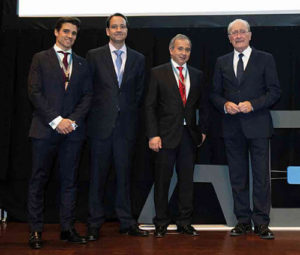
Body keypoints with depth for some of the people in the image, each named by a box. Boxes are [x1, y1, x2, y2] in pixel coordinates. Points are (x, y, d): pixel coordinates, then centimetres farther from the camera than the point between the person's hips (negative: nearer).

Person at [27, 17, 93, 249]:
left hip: (73, 130, 3)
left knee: (70, 180, 6)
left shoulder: (82, 64, 15)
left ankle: (68, 228, 13)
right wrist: (56, 120, -12)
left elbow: (87, 95, 9)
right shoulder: (41, 59, 6)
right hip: (45, 129, -3)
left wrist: (73, 120, -6)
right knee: (39, 180, 1)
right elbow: (35, 92, -4)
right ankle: (36, 230, 8)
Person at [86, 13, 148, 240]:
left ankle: (126, 221, 16)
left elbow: (139, 91, 13)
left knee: (124, 174, 7)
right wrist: (97, 110, 1)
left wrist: (129, 110, 5)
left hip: (126, 125, 2)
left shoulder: (138, 59, 10)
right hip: (101, 124, -1)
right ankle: (95, 223, 13)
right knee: (98, 175, 3)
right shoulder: (94, 56, 4)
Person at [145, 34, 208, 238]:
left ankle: (185, 222, 19)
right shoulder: (158, 73, 0)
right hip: (166, 135, -3)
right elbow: (150, 106, -3)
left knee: (187, 180, 8)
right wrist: (153, 135, -10)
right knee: (162, 180, 4)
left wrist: (203, 130, 7)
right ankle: (161, 223, 16)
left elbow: (202, 105, 15)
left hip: (189, 135, 3)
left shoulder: (197, 75, 11)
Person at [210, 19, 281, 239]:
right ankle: (243, 221, 18)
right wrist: (225, 104, -7)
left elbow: (274, 91, -1)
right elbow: (215, 93, 13)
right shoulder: (222, 62, 12)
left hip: (257, 125, -3)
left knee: (261, 176, -1)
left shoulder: (265, 59, 4)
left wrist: (253, 104, -14)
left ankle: (261, 222, 8)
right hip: (232, 128, 3)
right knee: (238, 177, 8)